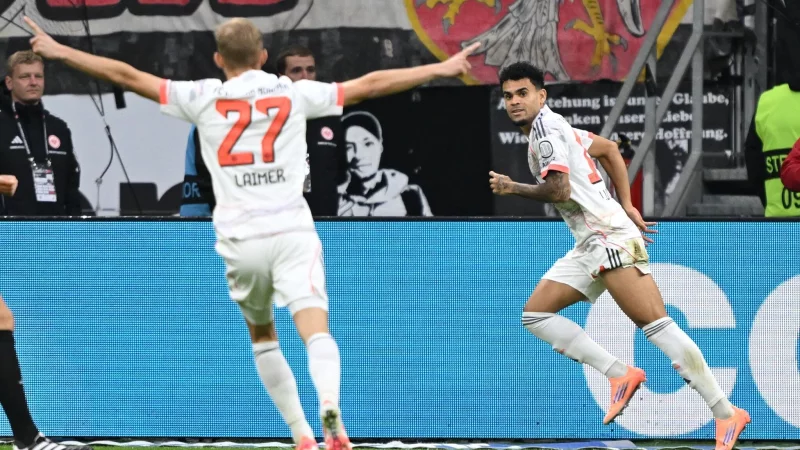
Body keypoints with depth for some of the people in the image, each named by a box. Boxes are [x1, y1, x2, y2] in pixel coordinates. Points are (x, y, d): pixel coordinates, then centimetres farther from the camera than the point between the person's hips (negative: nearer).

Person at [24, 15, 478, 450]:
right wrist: (442, 69, 18)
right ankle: (329, 403, -43)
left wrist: (60, 51, 15)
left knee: (263, 336, 21)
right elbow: (370, 85, 10)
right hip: (292, 231, -1)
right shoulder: (295, 93, 6)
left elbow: (128, 76, 7)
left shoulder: (202, 98, 5)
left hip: (240, 239, 1)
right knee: (316, 329, -14)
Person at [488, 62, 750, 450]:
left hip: (608, 236, -11)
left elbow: (558, 189, -17)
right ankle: (621, 375, -2)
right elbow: (609, 149, 31)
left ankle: (726, 414, -22)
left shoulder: (545, 126, -7)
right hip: (590, 245, 11)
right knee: (535, 315, 6)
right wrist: (626, 206, 25)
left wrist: (512, 189, -1)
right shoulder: (554, 126, 21)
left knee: (654, 323, -19)